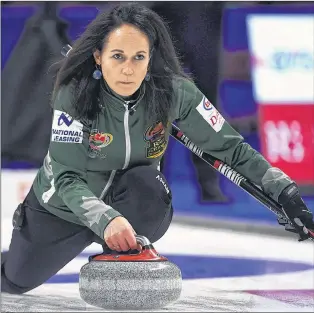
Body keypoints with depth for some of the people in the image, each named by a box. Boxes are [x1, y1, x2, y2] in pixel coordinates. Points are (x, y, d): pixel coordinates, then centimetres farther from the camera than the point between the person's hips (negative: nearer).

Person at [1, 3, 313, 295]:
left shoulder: (175, 92, -25)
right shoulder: (74, 95, -31)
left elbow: (229, 146, -16)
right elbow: (68, 178, -34)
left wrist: (284, 190, -25)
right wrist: (104, 219, -52)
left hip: (132, 204, 0)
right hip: (64, 205, 0)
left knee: (147, 183, -33)